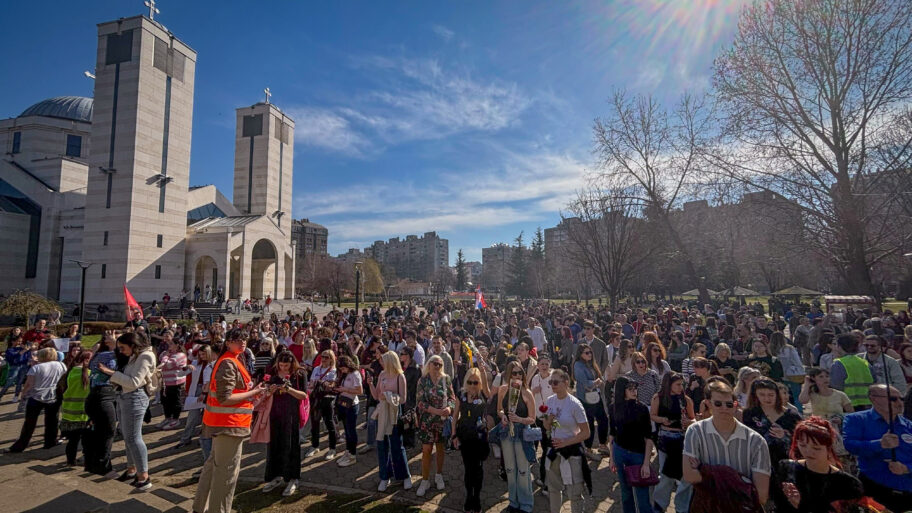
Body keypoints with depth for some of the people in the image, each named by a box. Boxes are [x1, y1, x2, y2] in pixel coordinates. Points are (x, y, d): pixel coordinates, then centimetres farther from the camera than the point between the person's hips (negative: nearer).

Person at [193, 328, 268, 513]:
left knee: (215, 464, 23)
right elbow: (225, 399, -26)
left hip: (223, 421, 11)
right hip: (229, 423, -11)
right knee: (228, 470, 2)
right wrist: (253, 393, -17)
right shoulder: (229, 364, -20)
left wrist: (251, 391, 6)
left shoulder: (231, 361, 13)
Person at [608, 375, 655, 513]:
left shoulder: (642, 408, -11)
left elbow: (648, 437, -9)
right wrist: (612, 458, 9)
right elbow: (612, 434, 7)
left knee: (642, 496, -2)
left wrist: (646, 463, -14)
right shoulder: (614, 408, -2)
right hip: (620, 453, 3)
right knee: (625, 492, 13)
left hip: (638, 453, -2)